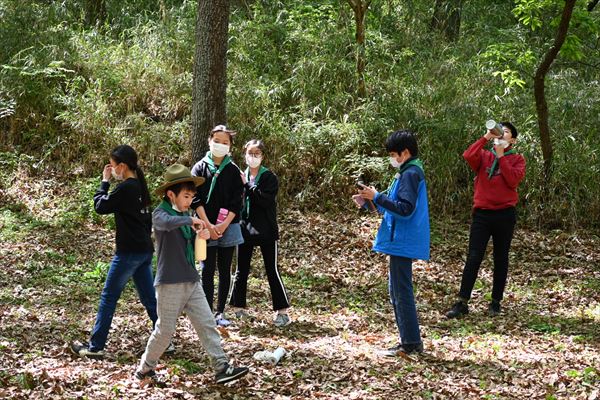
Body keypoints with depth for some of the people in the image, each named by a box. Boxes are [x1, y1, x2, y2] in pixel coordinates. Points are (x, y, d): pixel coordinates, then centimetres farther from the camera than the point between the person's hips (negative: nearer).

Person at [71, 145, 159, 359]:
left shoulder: (125, 188, -17)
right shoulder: (140, 186, 10)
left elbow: (100, 206, -8)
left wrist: (105, 181, 2)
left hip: (129, 252, -8)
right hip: (145, 250, 8)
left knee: (108, 298, 1)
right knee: (149, 297, 12)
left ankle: (95, 347, 5)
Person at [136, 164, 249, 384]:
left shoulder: (185, 215, 13)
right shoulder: (160, 214, -10)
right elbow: (167, 223, -35)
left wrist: (202, 234, 4)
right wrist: (191, 220, -30)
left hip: (192, 281, 7)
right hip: (170, 283, -7)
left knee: (207, 324, 1)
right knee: (165, 330, 1)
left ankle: (222, 368, 0)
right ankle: (145, 367, 20)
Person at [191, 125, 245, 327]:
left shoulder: (233, 170, 6)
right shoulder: (200, 168, 2)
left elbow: (236, 201, 0)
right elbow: (196, 199, -5)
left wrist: (224, 224, -12)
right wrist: (208, 225, -14)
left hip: (228, 226, 2)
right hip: (206, 226, -2)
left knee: (225, 271, 5)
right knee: (208, 270, -2)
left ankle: (220, 312, 11)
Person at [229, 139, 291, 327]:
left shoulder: (269, 177, -4)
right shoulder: (240, 177, 6)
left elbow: (266, 200, -18)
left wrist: (247, 185, -18)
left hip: (266, 231, -4)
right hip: (245, 230, 4)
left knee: (272, 271, -3)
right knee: (241, 271, 11)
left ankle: (282, 311, 1)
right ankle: (238, 307, 22)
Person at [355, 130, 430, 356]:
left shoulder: (410, 174, -15)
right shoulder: (407, 172, 17)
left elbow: (405, 209, -23)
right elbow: (393, 205, 20)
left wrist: (377, 197, -19)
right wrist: (369, 201, 9)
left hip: (403, 242, -11)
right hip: (400, 241, 11)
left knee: (401, 291, -7)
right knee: (398, 291, 14)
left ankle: (411, 343, -4)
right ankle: (409, 341, 19)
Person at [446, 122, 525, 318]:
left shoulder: (517, 159, 6)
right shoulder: (484, 156, 9)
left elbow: (514, 179, -12)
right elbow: (468, 156, -13)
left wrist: (501, 155, -9)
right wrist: (486, 137, -13)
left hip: (505, 214, 0)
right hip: (482, 214, 1)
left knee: (501, 259, 7)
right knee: (473, 258, -4)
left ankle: (496, 302, 15)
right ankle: (462, 302, -4)